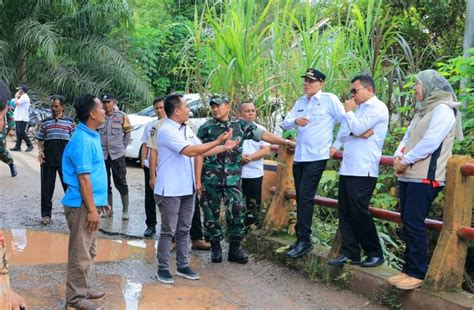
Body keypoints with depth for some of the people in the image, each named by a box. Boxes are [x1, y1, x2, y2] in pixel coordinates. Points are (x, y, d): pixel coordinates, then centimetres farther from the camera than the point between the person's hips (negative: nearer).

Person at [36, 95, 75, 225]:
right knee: (47, 188, 4)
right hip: (48, 160, 1)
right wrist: (40, 151, -6)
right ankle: (46, 214, 13)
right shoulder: (45, 122, 8)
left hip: (66, 160, -1)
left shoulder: (69, 122, 4)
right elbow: (40, 139, 12)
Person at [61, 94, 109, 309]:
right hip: (83, 205, -10)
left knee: (88, 251, 18)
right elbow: (83, 178, -21)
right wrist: (91, 209, -20)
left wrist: (100, 202, 21)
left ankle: (83, 289, 30)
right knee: (80, 253, -1)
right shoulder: (83, 140, -19)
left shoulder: (92, 136, 12)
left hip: (91, 202, 10)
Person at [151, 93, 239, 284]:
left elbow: (202, 151, 15)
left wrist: (225, 147, 8)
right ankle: (162, 269, 12)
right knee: (168, 231, 1)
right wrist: (218, 141, -20)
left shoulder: (187, 130, 11)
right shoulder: (166, 131, -17)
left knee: (184, 230, 13)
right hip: (170, 190, -8)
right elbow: (190, 151, -24)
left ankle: (183, 266, 23)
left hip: (187, 189, 8)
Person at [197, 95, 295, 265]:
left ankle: (235, 249, 9)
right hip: (211, 178, -1)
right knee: (212, 213, 5)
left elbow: (263, 134, 6)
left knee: (237, 211, -4)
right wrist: (198, 180, -6)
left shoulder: (240, 125, 6)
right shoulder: (206, 128, 0)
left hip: (233, 178, 1)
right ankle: (215, 248, 20)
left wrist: (287, 142, 1)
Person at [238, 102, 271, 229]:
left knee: (253, 204, 5)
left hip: (255, 173, 0)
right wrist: (239, 157, -18)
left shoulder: (260, 129, 6)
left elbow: (266, 150, -3)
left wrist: (250, 157, -16)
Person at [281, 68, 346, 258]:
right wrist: (295, 121, -12)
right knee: (300, 198, 12)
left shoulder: (329, 100, -5)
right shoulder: (300, 102, 13)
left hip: (317, 157, -7)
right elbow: (285, 123, 8)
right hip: (299, 156, 7)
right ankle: (301, 237, 21)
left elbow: (346, 121, -6)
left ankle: (304, 241, -6)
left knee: (305, 198, -12)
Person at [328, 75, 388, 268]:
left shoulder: (378, 108, -6)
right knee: (345, 212, 6)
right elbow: (343, 133, 13)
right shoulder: (360, 109, 21)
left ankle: (375, 253, 7)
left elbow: (357, 128, -17)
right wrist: (350, 138, -8)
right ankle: (350, 253, 13)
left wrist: (348, 111, -2)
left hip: (363, 171, -9)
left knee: (359, 212, -7)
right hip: (347, 168, 9)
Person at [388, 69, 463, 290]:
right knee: (408, 223, 9)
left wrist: (405, 160, -11)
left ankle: (417, 274, -1)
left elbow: (429, 142, -18)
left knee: (414, 224, -9)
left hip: (424, 177, -9)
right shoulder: (423, 110, 22)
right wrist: (398, 157, 1)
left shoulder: (443, 109, -8)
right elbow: (408, 137, 19)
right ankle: (409, 269, 17)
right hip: (409, 175, 9)